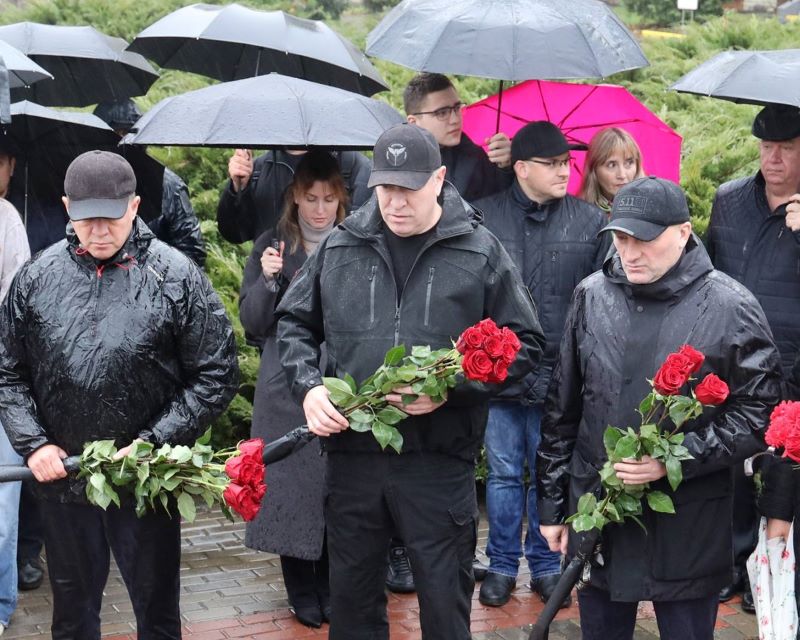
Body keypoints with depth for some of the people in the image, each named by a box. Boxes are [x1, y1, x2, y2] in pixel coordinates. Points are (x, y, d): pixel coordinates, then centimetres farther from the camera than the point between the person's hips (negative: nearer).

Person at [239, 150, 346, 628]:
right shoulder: (273, 246, 5)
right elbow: (252, 324, 2)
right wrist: (268, 280, -13)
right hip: (287, 391, 0)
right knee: (293, 483, 2)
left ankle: (332, 587, 16)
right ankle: (301, 591, 15)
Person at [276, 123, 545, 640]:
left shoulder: (480, 253, -2)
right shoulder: (339, 247, 5)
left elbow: (524, 344, 0)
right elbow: (295, 322, 15)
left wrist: (451, 387, -14)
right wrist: (310, 387, -3)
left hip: (439, 458, -3)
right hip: (352, 452, 3)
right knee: (351, 596, 16)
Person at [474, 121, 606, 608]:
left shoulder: (591, 222, 1)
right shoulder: (482, 217, -1)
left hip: (560, 373, 1)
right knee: (504, 473, 10)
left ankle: (547, 565, 25)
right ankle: (502, 566, 23)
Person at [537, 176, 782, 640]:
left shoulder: (730, 307, -9)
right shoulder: (592, 296, 3)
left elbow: (760, 413, -8)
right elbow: (562, 408, 10)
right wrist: (552, 505, 11)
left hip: (689, 528, -3)